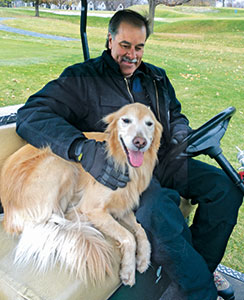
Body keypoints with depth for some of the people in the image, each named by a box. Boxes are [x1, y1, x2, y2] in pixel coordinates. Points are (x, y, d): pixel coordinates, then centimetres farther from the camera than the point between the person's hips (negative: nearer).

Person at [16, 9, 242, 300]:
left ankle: (200, 268, 5)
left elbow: (176, 113, 32)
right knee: (159, 213, -36)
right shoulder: (82, 78, -1)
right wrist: (84, 151, -31)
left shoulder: (156, 77, 20)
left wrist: (180, 132, 4)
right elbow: (31, 114, -14)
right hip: (120, 172, -6)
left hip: (162, 162, 7)